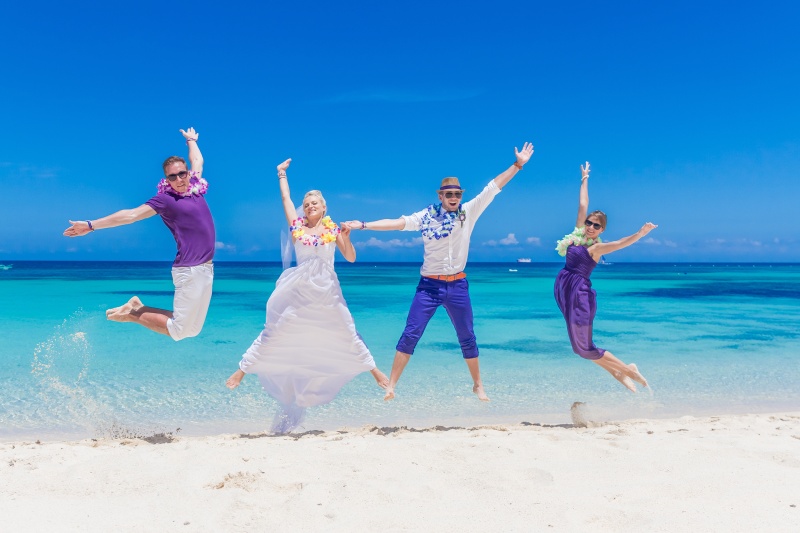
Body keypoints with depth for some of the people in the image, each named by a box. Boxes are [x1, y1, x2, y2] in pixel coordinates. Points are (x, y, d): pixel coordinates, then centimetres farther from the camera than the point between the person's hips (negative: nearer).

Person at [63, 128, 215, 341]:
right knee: (178, 330, -6)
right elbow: (132, 214, -9)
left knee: (193, 329, 12)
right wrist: (91, 225, -12)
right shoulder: (165, 199, -7)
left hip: (206, 268, 7)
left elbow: (198, 160, 28)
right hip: (189, 271, -7)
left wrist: (191, 139, 45)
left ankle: (138, 307, 21)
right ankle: (133, 314, 13)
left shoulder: (195, 188, 10)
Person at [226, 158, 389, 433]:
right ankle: (243, 369, 10)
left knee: (348, 334, 8)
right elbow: (285, 198, 10)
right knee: (273, 333, 2)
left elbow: (351, 258, 0)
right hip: (298, 292, 0)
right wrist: (282, 173, 19)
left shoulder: (333, 229, 2)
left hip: (327, 292, 0)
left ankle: (374, 370, 21)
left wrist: (346, 237, -16)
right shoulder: (297, 225, 3)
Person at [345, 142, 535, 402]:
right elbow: (397, 222, -12)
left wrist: (517, 164, -1)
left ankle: (478, 385, 27)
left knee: (467, 337, 11)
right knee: (410, 334, -5)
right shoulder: (426, 216, -4)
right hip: (429, 285, -1)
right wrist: (362, 225, -21)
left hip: (457, 285, 1)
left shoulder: (469, 212, 0)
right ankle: (391, 385, 3)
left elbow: (492, 188, -1)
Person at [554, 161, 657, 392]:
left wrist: (641, 233, -41)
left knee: (584, 348, -2)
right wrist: (584, 179, 23)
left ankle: (629, 370, 15)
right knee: (580, 345, 9)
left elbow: (622, 242, -23)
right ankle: (618, 374, 23)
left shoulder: (597, 247, -6)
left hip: (579, 294, -7)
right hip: (563, 288, 7)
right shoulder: (577, 234, 8)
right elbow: (582, 205, 15)